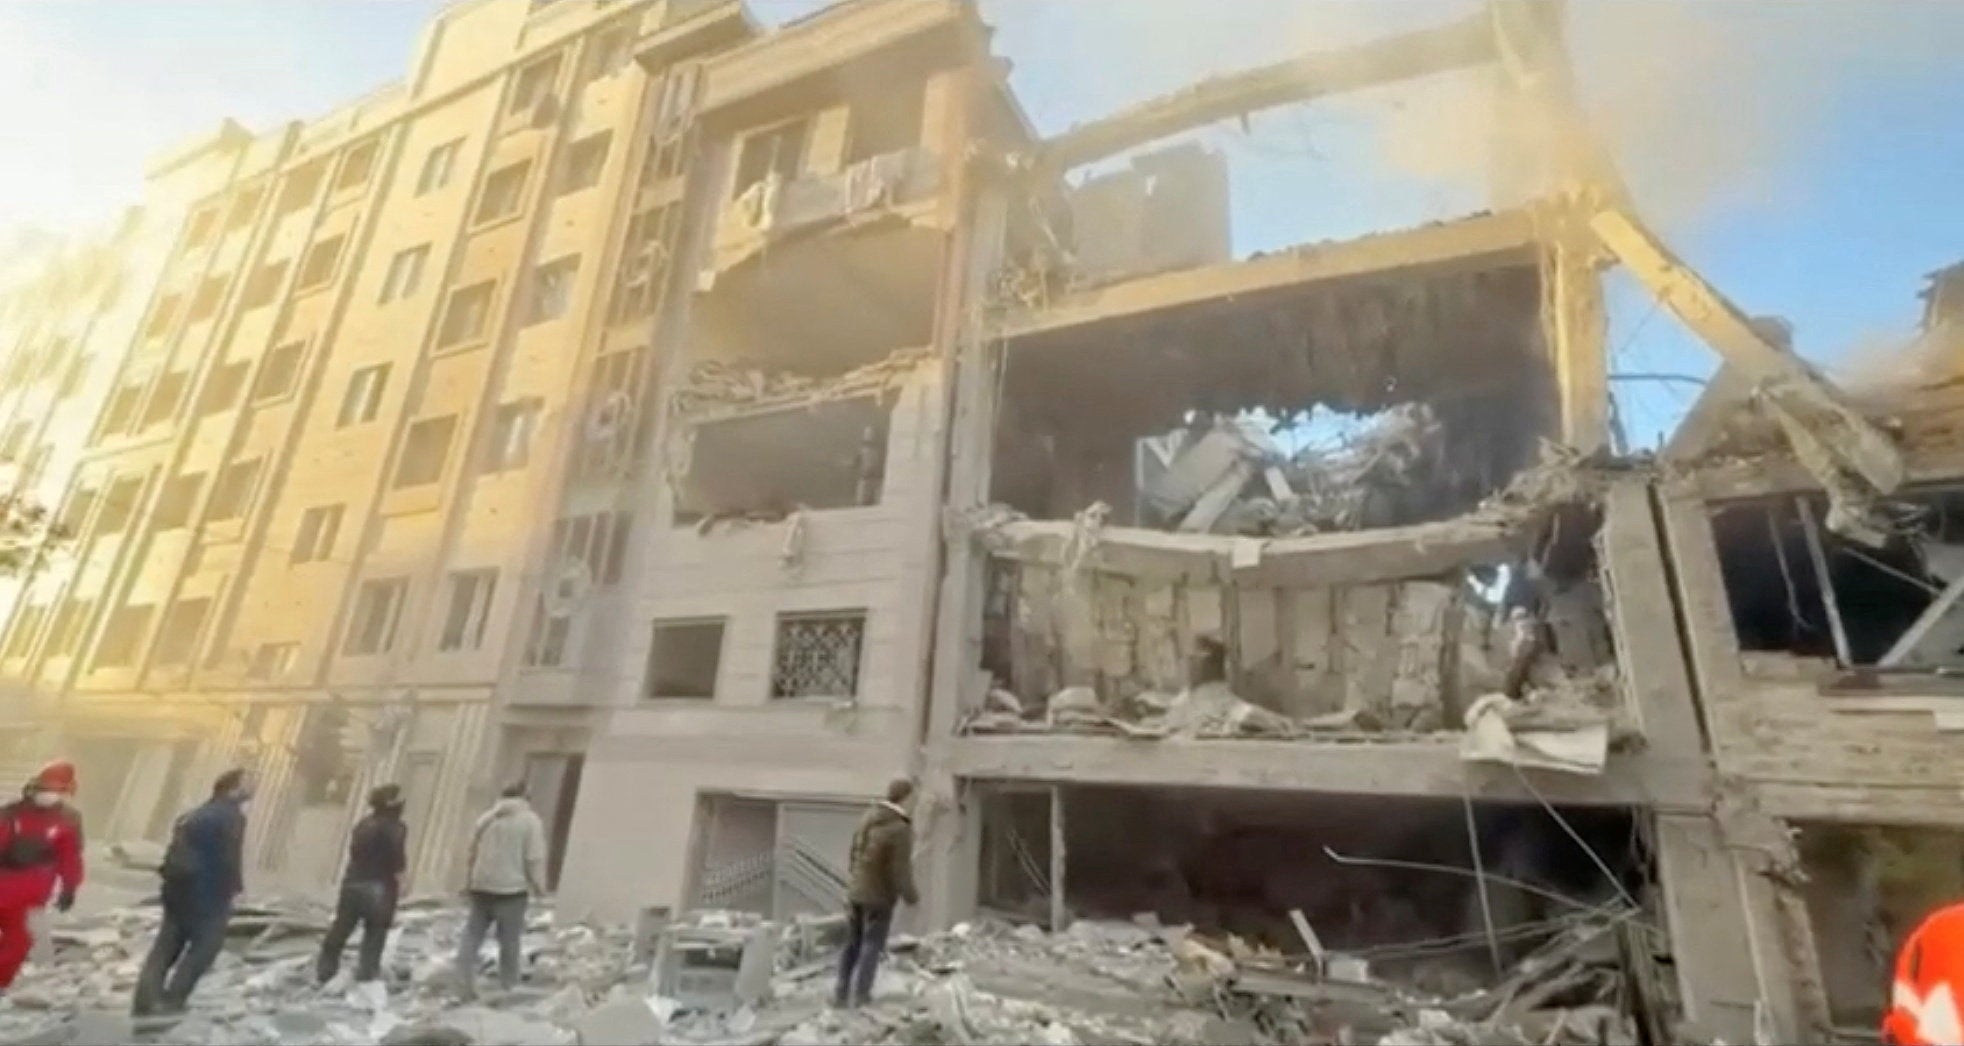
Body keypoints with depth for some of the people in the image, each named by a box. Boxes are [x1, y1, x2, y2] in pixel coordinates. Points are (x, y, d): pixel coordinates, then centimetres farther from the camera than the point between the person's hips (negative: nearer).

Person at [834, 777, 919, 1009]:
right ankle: (860, 994, 18)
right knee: (872, 946, 10)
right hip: (880, 897, -6)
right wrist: (912, 896, -4)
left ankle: (841, 993, 25)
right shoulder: (901, 829, -25)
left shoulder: (868, 816, -2)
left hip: (856, 892, 7)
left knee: (853, 944, 18)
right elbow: (900, 872, -21)